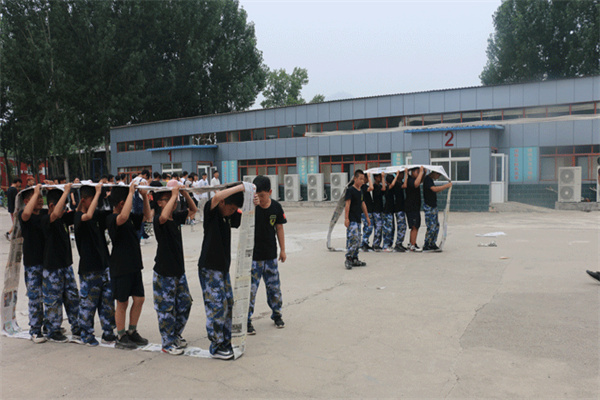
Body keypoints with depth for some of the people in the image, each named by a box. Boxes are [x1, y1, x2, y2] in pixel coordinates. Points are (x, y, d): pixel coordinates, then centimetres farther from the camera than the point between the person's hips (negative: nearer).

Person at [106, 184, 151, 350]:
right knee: (122, 303, 3)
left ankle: (132, 332, 24)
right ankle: (121, 337, 17)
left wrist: (145, 196, 6)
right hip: (120, 267, -8)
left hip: (134, 265, 8)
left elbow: (146, 216, 20)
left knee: (139, 299, 9)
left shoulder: (130, 216, 8)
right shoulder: (112, 219, -16)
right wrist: (131, 192, -32)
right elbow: (123, 217, -39)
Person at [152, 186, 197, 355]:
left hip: (179, 270, 7)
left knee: (185, 303, 14)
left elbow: (193, 209, 16)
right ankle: (167, 343, 14)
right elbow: (164, 217, -39)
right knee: (166, 308, 2)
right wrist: (174, 194, -31)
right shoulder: (158, 219, -15)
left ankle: (175, 335, 31)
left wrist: (184, 192, 0)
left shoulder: (177, 217, 5)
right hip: (164, 272, -7)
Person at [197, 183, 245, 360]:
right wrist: (241, 186, -30)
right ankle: (216, 347, 5)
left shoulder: (229, 215, 7)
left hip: (223, 266, 8)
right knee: (217, 307, -6)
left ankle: (225, 343, 22)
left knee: (228, 304, 11)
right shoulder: (211, 211, -14)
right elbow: (217, 196, -34)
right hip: (209, 267, -8)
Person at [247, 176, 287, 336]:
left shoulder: (276, 207, -2)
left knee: (274, 286, 14)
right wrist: (252, 205, -44)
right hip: (253, 255, -3)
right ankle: (247, 321, 11)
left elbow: (279, 228, 7)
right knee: (250, 288, -3)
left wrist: (282, 249, 9)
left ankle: (276, 314, 34)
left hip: (271, 255, 3)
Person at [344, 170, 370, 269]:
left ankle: (355, 259, 16)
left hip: (358, 219, 9)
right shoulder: (350, 190, -8)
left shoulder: (360, 192, 16)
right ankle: (348, 258, -11)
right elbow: (347, 204, -14)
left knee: (357, 240, 10)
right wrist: (346, 218, -19)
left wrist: (367, 216, 25)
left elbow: (363, 204, 24)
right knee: (353, 239, -16)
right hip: (351, 220, -9)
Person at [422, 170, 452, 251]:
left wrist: (446, 185, 9)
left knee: (436, 226, 11)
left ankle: (432, 244, 18)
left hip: (433, 206, 10)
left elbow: (436, 191, 21)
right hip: (428, 207, -10)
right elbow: (434, 189, -28)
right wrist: (447, 186, -21)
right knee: (431, 227, -9)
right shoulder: (427, 179, -14)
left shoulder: (431, 180, 16)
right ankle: (426, 246, -1)